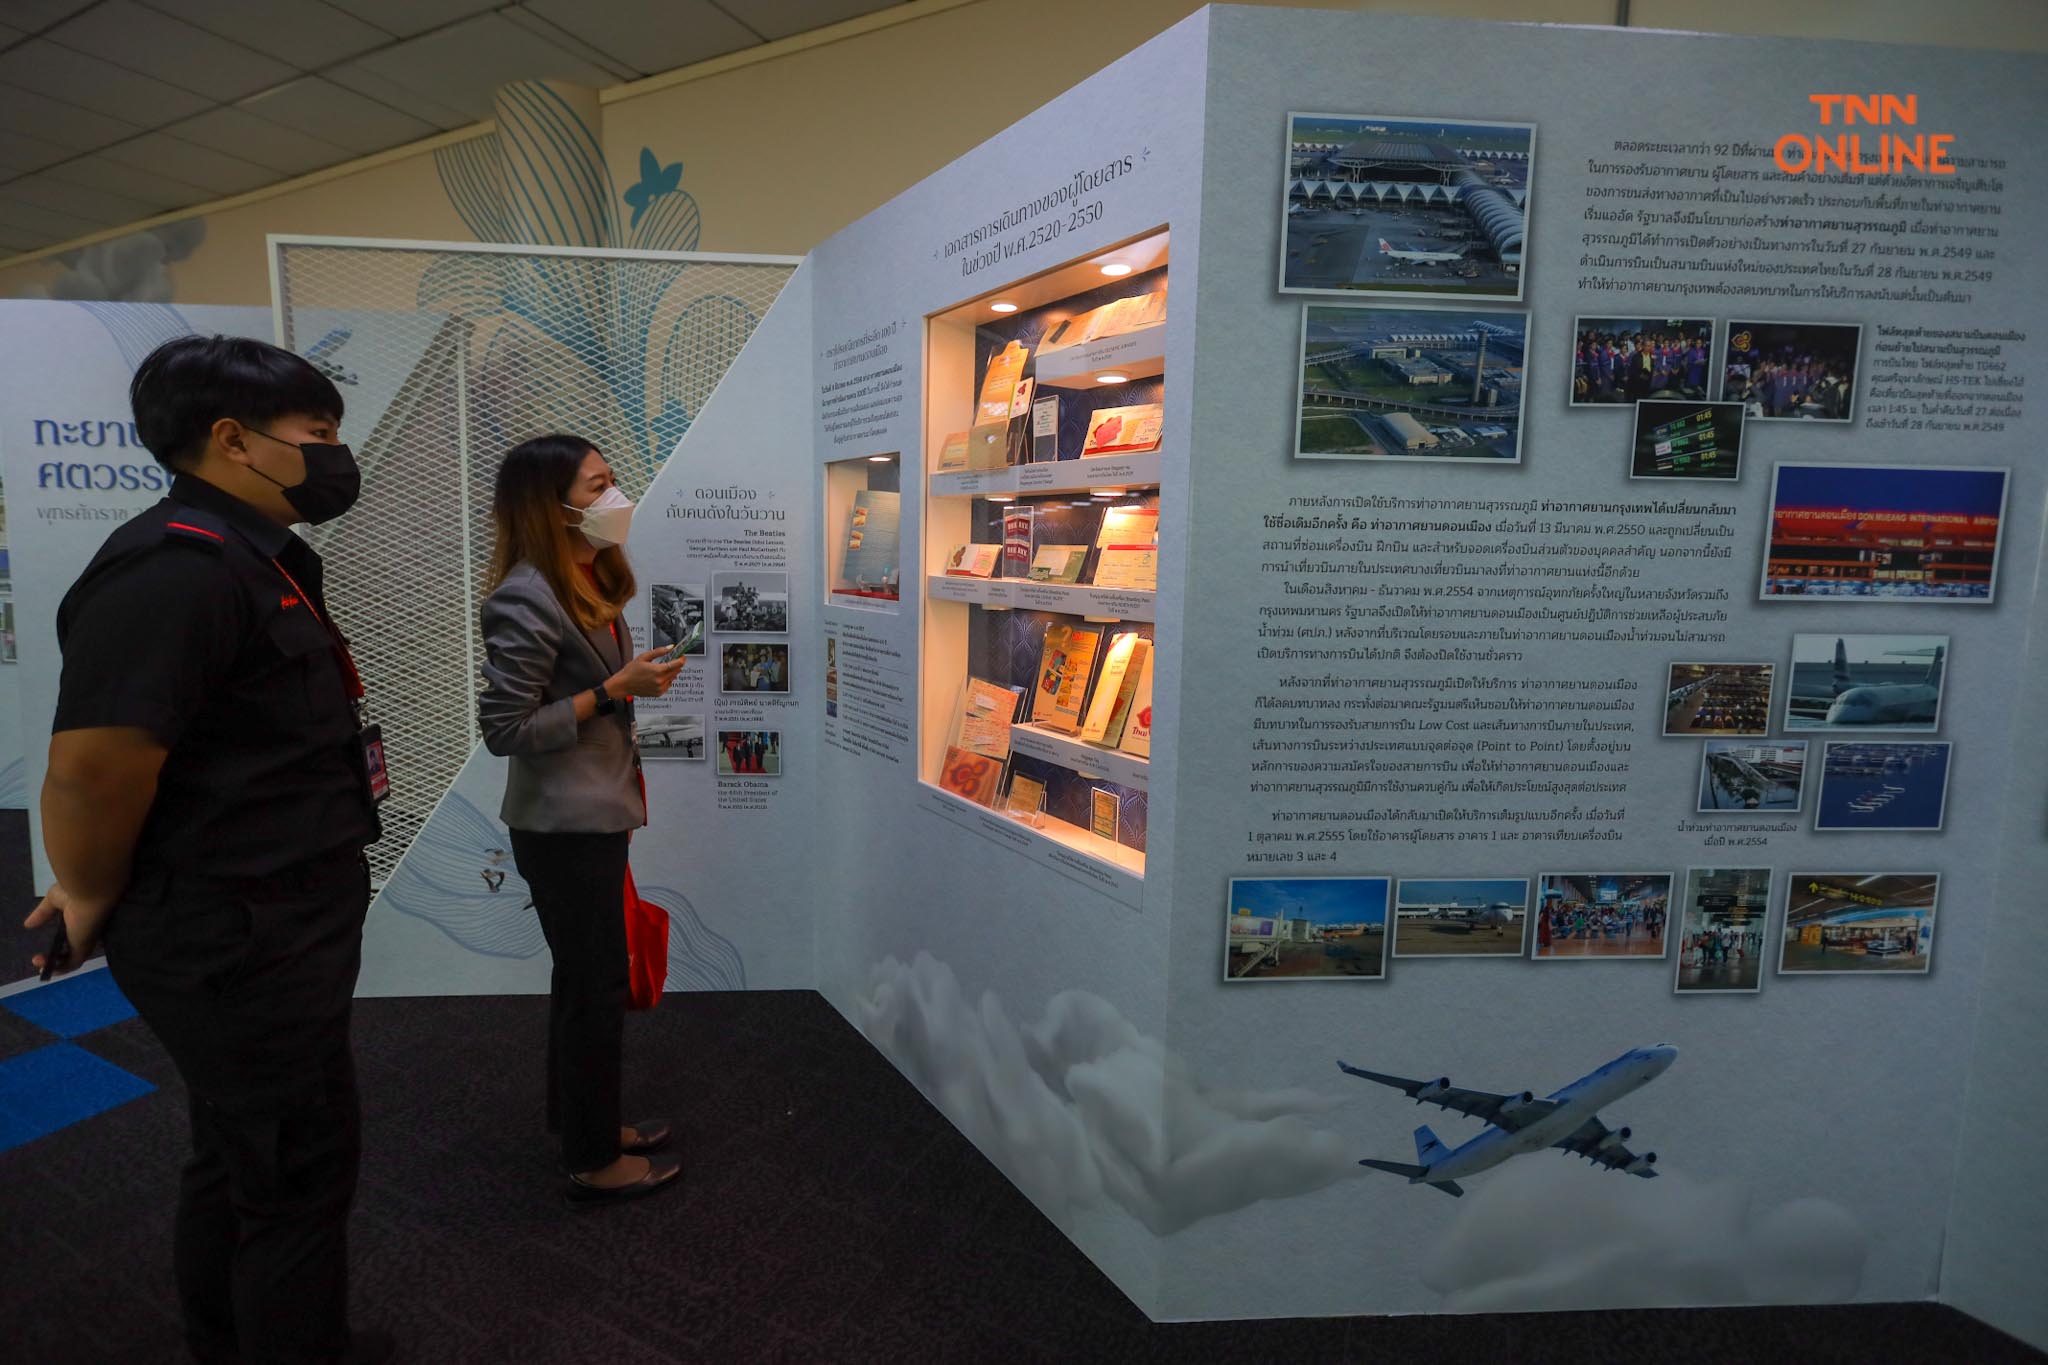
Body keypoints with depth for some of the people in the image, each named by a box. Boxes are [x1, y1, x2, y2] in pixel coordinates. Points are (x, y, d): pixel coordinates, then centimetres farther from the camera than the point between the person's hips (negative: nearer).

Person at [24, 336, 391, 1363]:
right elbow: (93, 768, -28)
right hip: (240, 949, -10)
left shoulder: (258, 562, 11)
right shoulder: (176, 568, -22)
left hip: (271, 935, 10)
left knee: (241, 1161, 24)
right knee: (299, 1175, 6)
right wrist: (93, 904, -10)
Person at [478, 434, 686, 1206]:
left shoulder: (589, 581, 8)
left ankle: (582, 1121, 38)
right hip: (564, 826, -9)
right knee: (595, 988, 3)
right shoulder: (527, 600, -21)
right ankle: (594, 1163, 20)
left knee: (583, 977, 20)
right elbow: (504, 728, -20)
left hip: (592, 817, 9)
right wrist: (613, 690, -22)